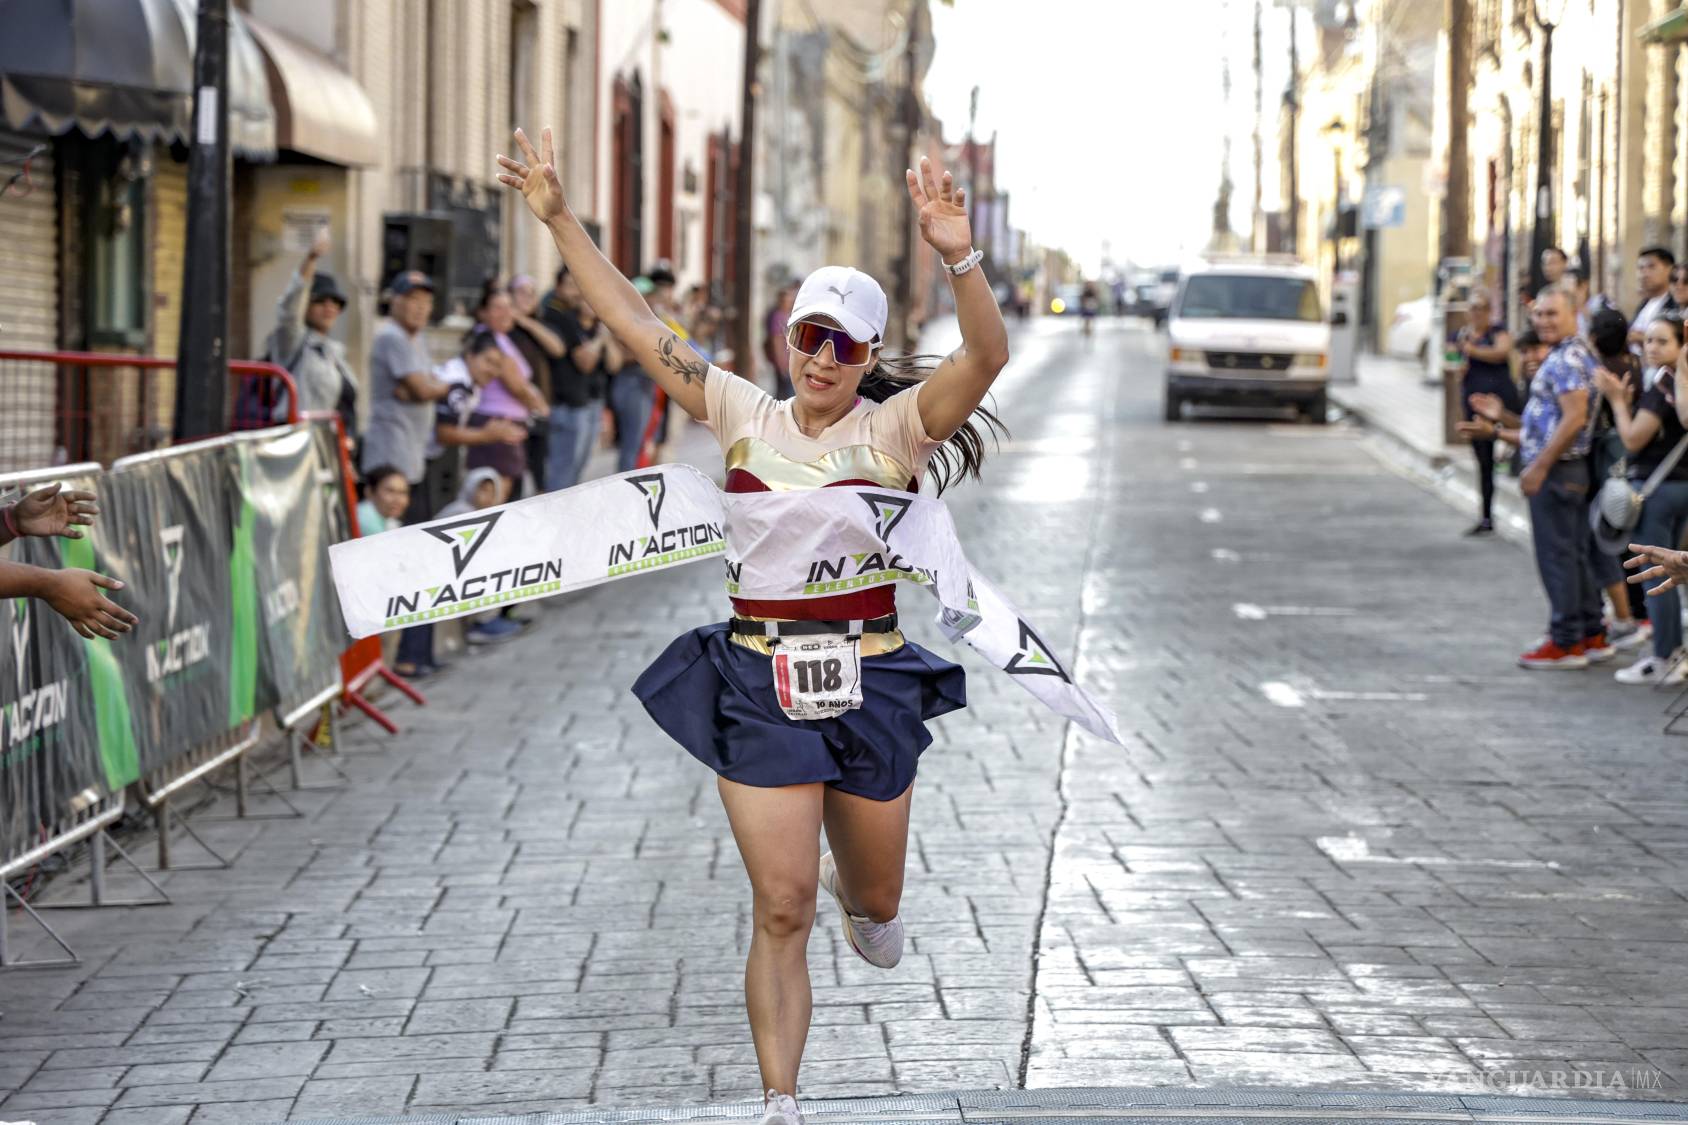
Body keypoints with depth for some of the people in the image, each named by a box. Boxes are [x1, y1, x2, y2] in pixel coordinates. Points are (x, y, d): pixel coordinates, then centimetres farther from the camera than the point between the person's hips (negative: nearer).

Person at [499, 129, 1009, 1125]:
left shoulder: (896, 429, -4)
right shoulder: (746, 417, 3)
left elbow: (987, 354, -21)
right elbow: (637, 324, 4)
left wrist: (960, 257, -38)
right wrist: (560, 219, -1)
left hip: (871, 684, 0)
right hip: (758, 683, 0)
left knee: (876, 904, 18)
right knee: (782, 910, -4)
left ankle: (857, 889, 56)